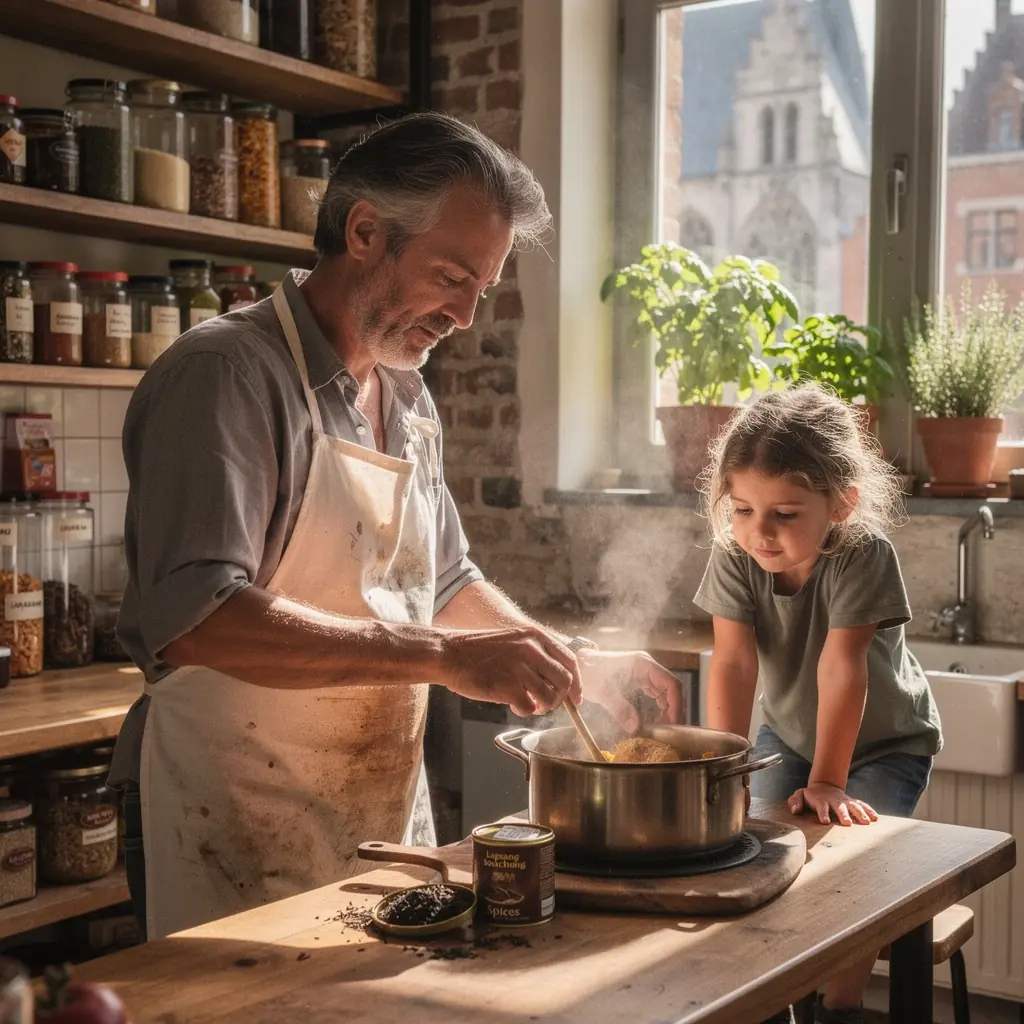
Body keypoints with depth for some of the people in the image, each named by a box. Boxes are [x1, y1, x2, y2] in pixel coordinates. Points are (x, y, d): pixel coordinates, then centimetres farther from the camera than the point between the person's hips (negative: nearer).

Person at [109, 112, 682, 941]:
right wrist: (442, 656, -30)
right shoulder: (227, 374, -16)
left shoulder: (408, 398, 10)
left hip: (391, 818, 8)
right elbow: (197, 619, -28)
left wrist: (576, 668, 9)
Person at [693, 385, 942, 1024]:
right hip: (789, 734, 4)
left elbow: (841, 669, -32)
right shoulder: (735, 556, -20)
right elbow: (735, 663, -23)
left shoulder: (864, 556, -31)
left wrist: (827, 784, -30)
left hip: (883, 740, -3)